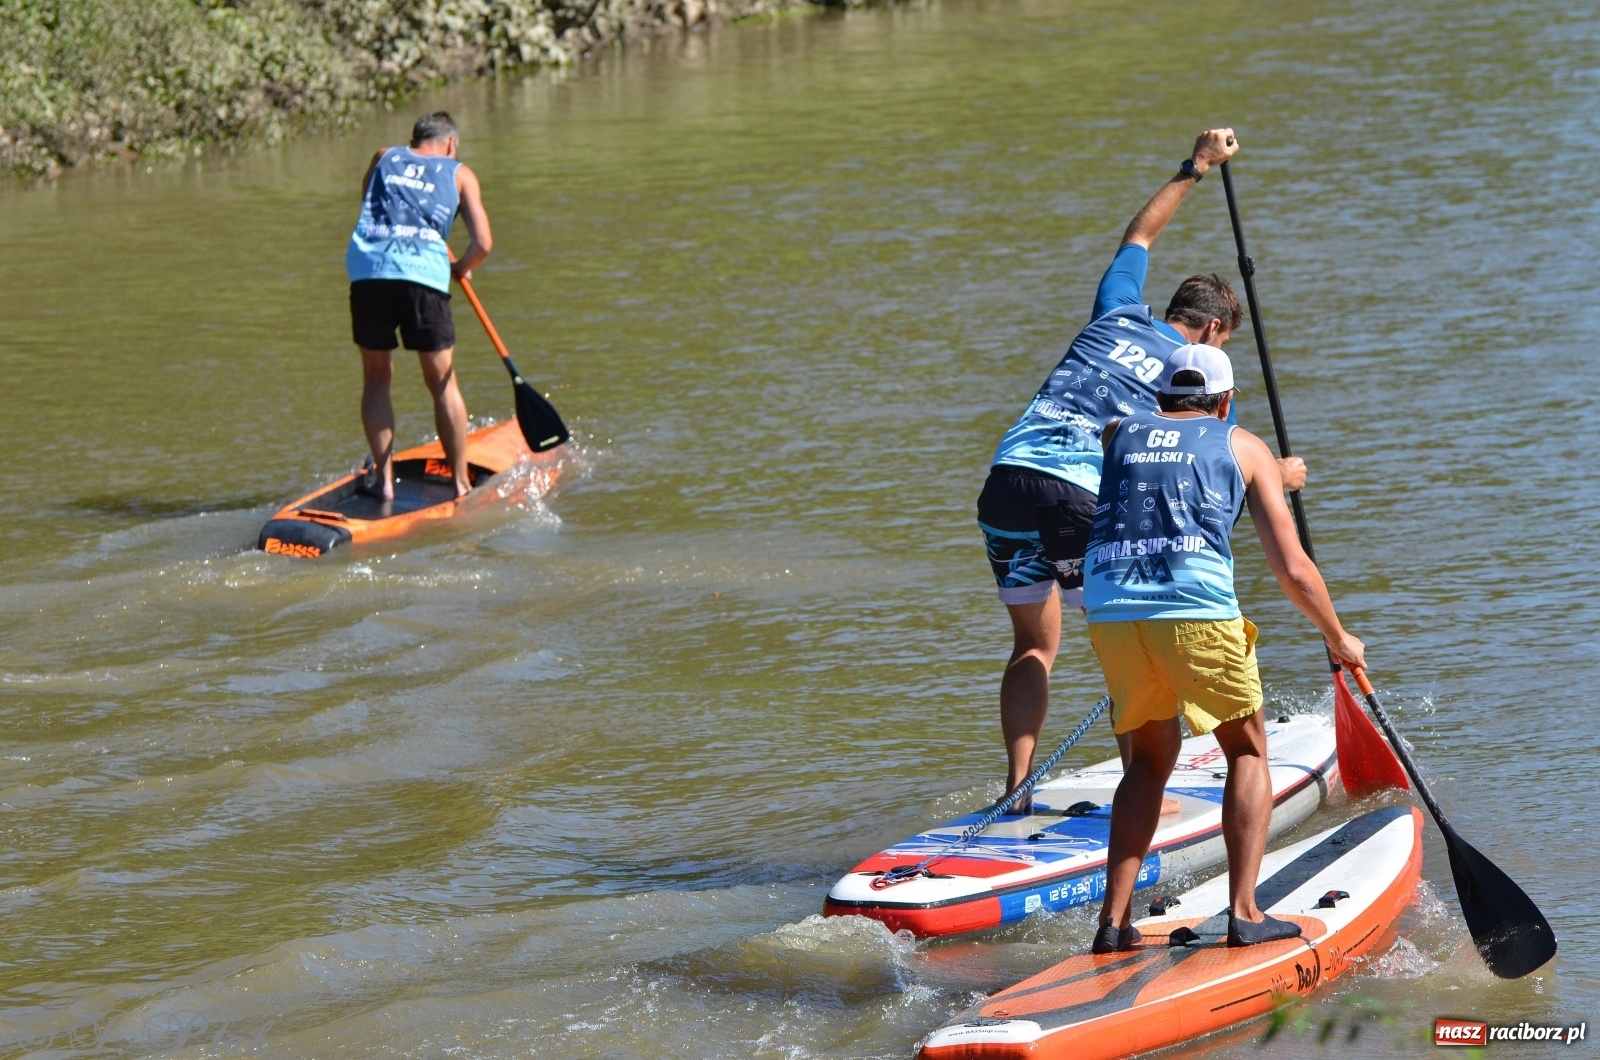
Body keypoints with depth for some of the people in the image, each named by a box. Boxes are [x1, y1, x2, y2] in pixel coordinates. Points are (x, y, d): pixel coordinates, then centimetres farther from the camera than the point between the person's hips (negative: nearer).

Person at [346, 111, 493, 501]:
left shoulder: (384, 158, 25)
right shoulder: (460, 175, 19)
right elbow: (483, 244, 10)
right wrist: (461, 269, 28)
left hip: (368, 270, 2)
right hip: (423, 272, -2)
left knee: (376, 377, 16)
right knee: (443, 383, 10)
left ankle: (384, 478, 9)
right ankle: (460, 482, 12)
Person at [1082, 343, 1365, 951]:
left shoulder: (1119, 435, 26)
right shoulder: (1244, 448, 18)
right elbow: (1292, 569, 13)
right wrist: (1338, 639, 30)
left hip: (1109, 611, 3)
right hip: (1197, 610, -3)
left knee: (1150, 756, 22)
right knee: (1247, 752, 16)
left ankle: (1114, 920, 12)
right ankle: (1244, 913, 3)